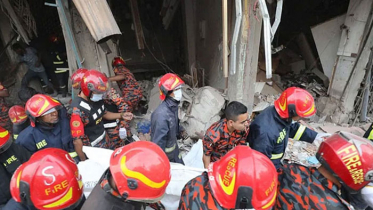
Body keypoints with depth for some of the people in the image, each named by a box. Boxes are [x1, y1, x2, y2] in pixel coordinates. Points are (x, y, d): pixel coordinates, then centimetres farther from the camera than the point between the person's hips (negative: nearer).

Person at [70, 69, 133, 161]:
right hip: (93, 149, -7)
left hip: (105, 140, 7)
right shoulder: (78, 110, -30)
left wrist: (121, 115, -3)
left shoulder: (96, 99, -8)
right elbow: (77, 141, -26)